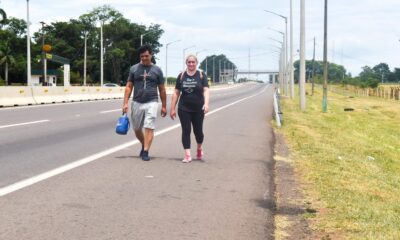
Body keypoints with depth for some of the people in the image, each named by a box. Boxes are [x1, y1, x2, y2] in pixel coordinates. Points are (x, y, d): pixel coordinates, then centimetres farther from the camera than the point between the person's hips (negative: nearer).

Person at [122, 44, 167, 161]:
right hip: (136, 103, 2)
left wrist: (164, 106, 7)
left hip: (151, 102, -2)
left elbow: (162, 90, 8)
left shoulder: (157, 70, 4)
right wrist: (125, 103, -4)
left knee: (149, 128, -10)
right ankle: (144, 145, 35)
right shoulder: (134, 69, 6)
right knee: (137, 129, 11)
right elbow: (129, 87, 5)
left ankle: (145, 152, -8)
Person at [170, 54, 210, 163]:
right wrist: (172, 109, 4)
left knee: (198, 130, 7)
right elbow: (176, 93, 7)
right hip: (184, 109, 1)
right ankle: (187, 155, 0)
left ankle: (199, 148, 35)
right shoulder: (181, 76, 5)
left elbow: (206, 90, -9)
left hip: (198, 109, -1)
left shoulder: (201, 75, 0)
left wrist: (206, 103, -26)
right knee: (186, 131, -2)